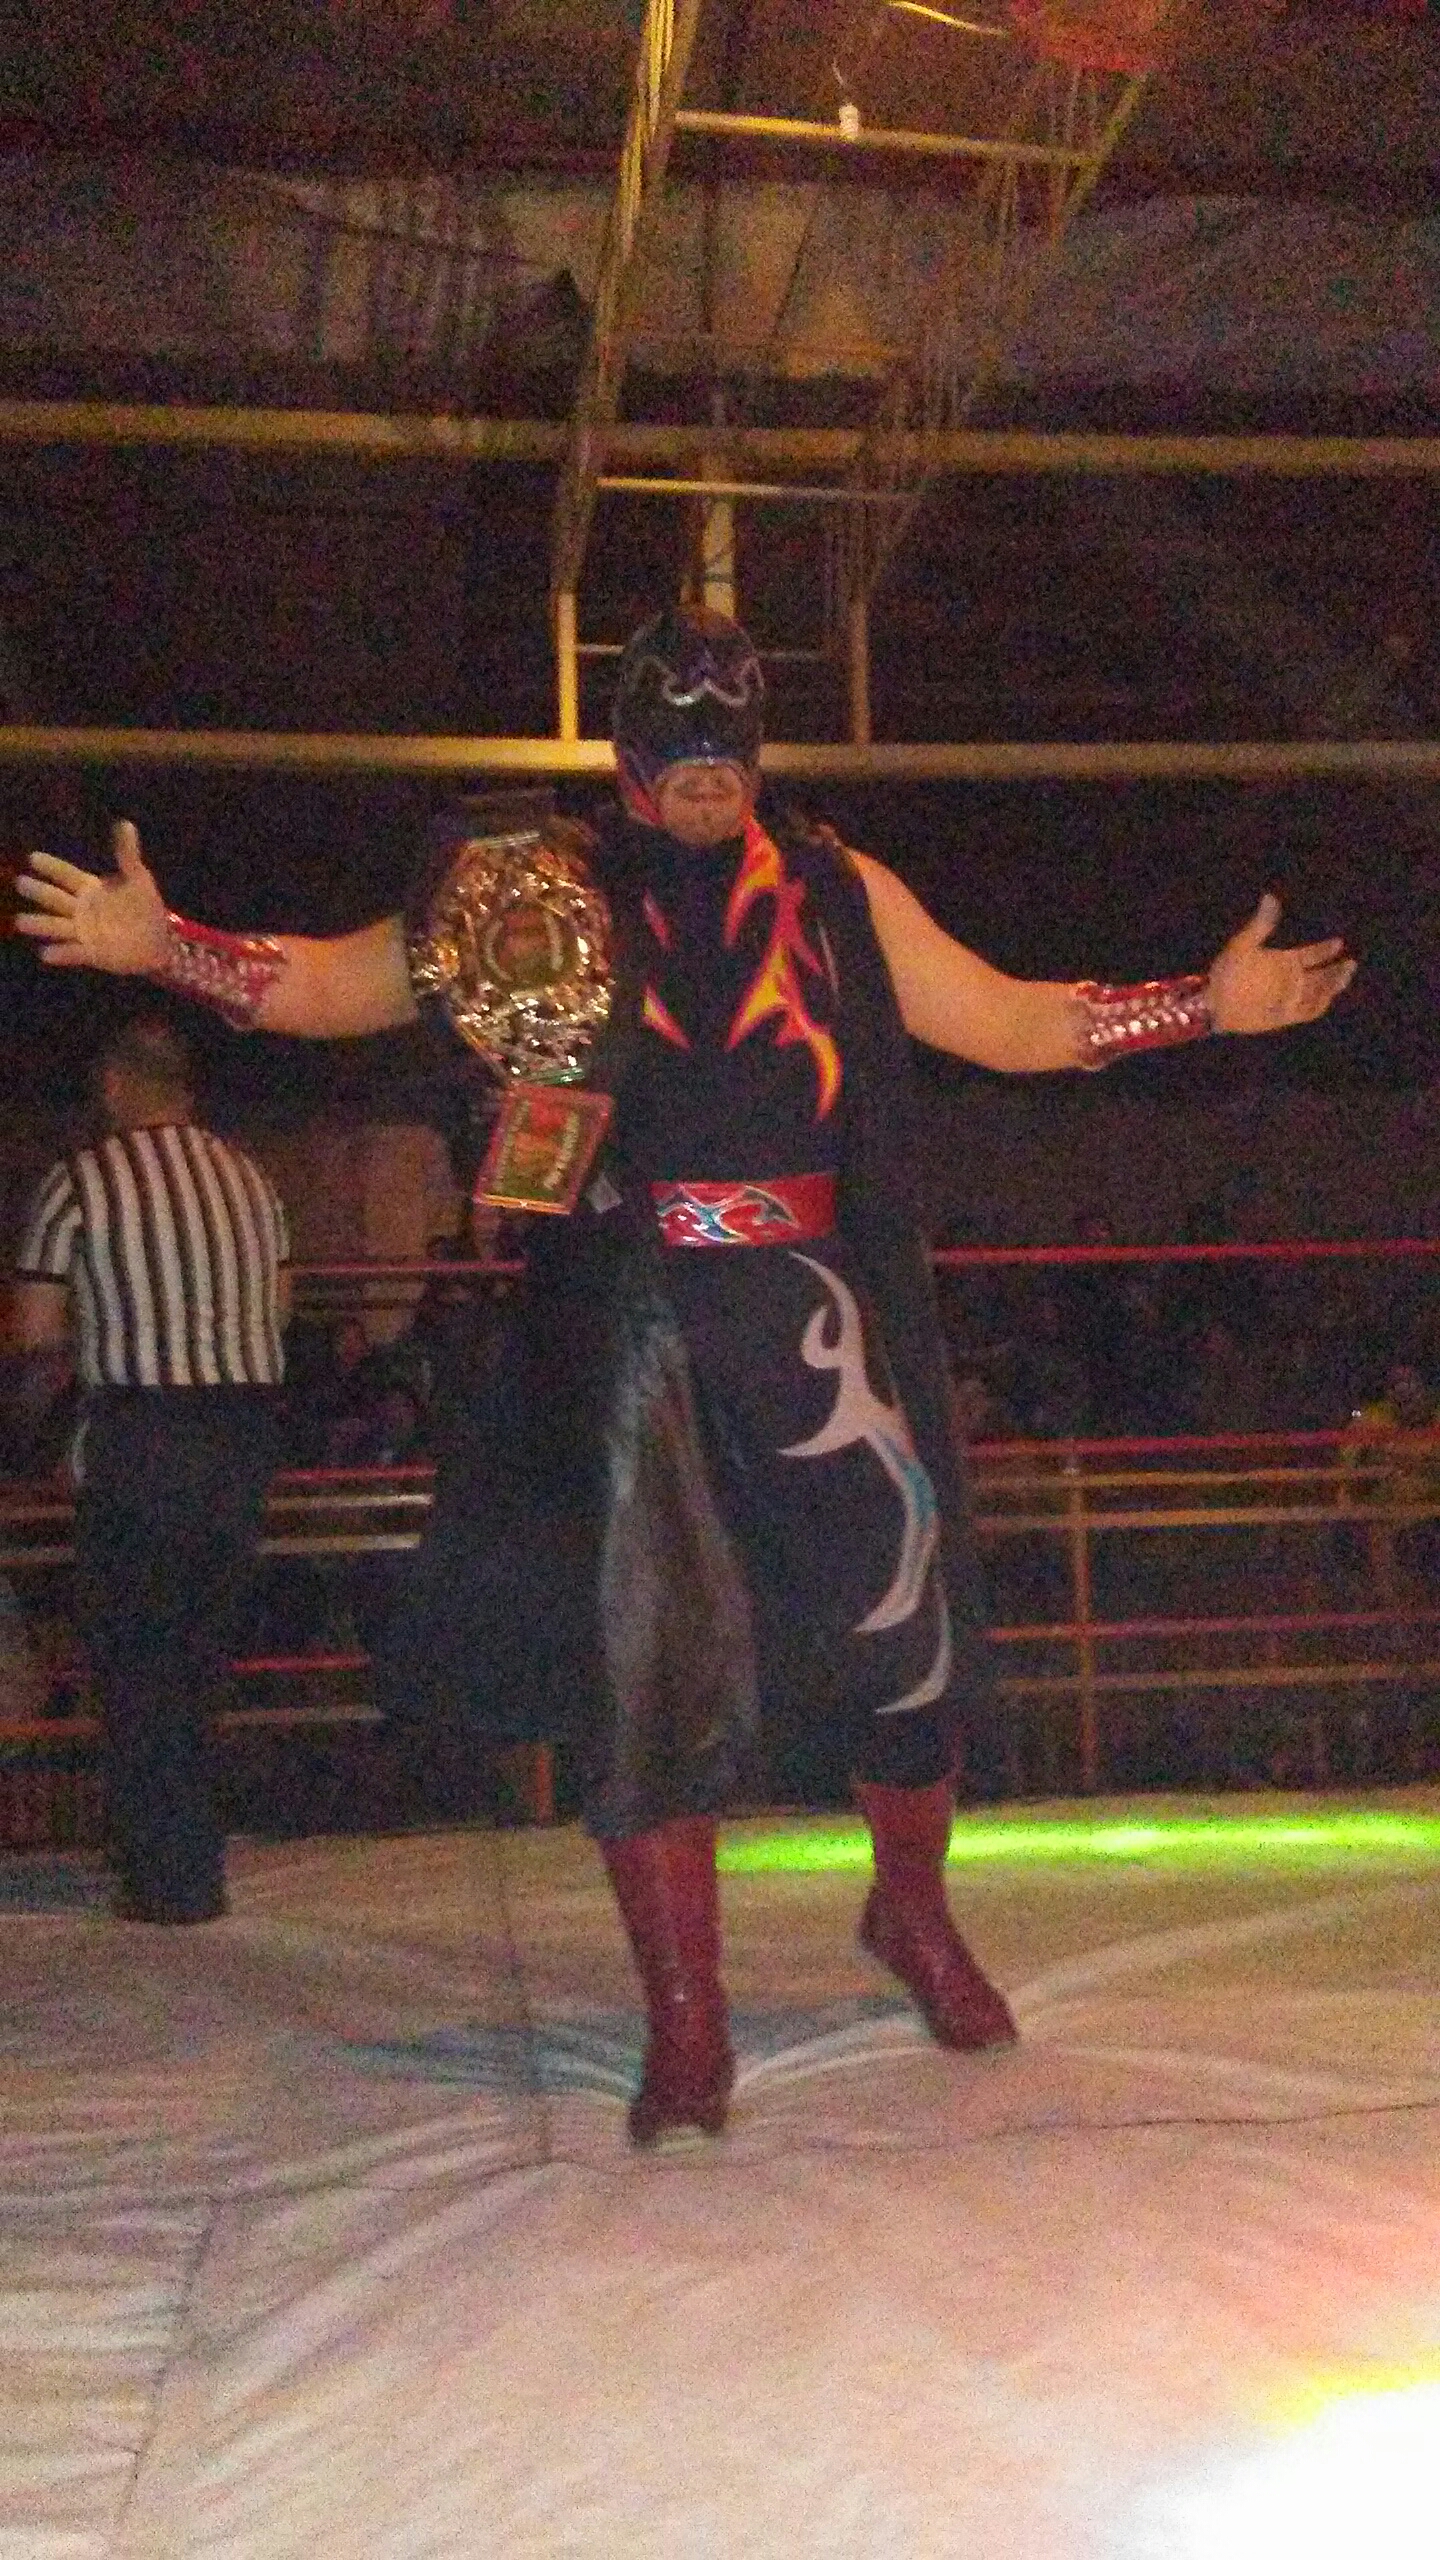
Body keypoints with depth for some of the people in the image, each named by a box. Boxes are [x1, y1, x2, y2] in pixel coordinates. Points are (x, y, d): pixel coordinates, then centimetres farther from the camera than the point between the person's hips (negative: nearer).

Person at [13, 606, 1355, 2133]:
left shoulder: (838, 895, 12)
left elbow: (1010, 1023, 17)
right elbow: (326, 985, 9)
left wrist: (1206, 1003, 12)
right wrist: (161, 945, -4)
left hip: (817, 1314, 1)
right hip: (631, 1329, -1)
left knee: (904, 1626, 4)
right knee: (649, 1662, -2)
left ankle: (912, 1911, 35)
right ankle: (684, 2029, 12)